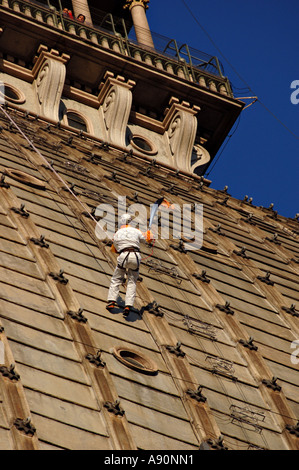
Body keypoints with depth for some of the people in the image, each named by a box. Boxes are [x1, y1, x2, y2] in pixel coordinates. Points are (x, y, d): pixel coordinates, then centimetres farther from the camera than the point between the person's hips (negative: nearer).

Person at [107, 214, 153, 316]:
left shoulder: (117, 233, 12)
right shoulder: (136, 231, 9)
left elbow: (114, 249, 23)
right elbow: (148, 239, 23)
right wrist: (148, 233, 44)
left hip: (123, 256, 0)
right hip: (135, 255, 0)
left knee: (116, 280, 14)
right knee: (132, 282, 5)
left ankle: (111, 301, 2)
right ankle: (128, 305, -6)